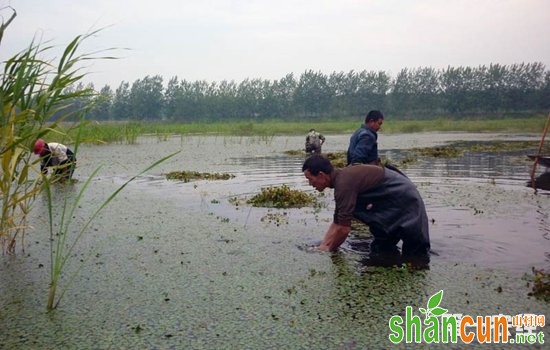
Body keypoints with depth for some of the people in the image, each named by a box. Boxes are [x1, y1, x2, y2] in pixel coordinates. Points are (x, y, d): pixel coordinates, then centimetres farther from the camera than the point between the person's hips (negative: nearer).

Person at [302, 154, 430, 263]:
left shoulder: (344, 182, -25)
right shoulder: (341, 177, 7)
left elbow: (344, 228, -24)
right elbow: (337, 223, 12)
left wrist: (328, 250, -9)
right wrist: (322, 247, 6)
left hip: (405, 203, -10)